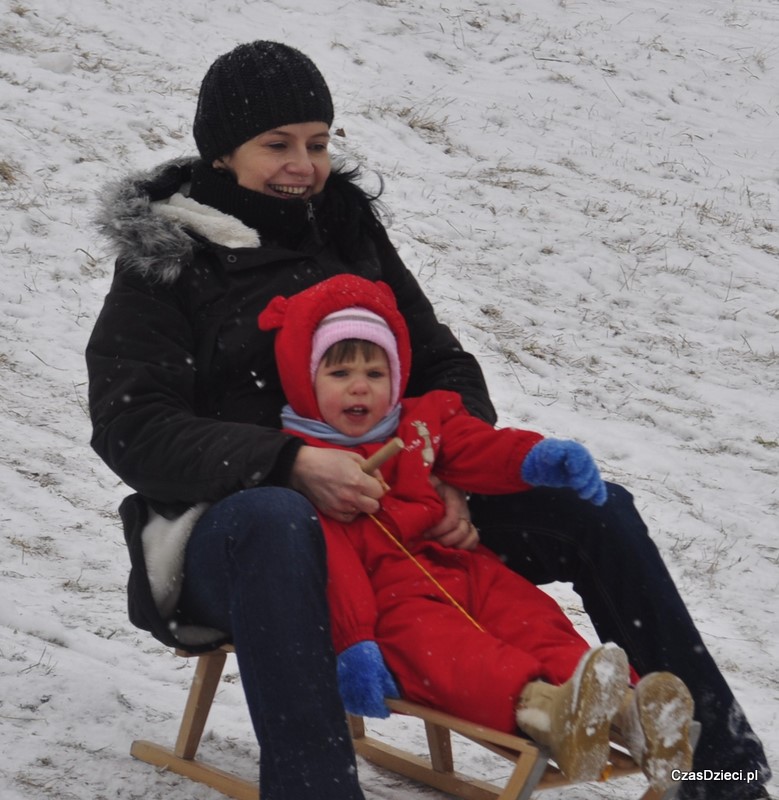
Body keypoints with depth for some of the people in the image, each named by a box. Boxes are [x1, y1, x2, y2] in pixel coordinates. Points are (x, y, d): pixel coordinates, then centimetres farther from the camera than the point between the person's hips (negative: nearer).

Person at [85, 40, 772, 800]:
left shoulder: (347, 229, 14)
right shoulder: (162, 259, -2)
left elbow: (444, 365, 13)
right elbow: (129, 429, -14)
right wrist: (289, 464, -29)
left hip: (383, 508, 6)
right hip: (229, 527, -6)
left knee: (595, 509, -4)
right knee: (273, 524, -44)